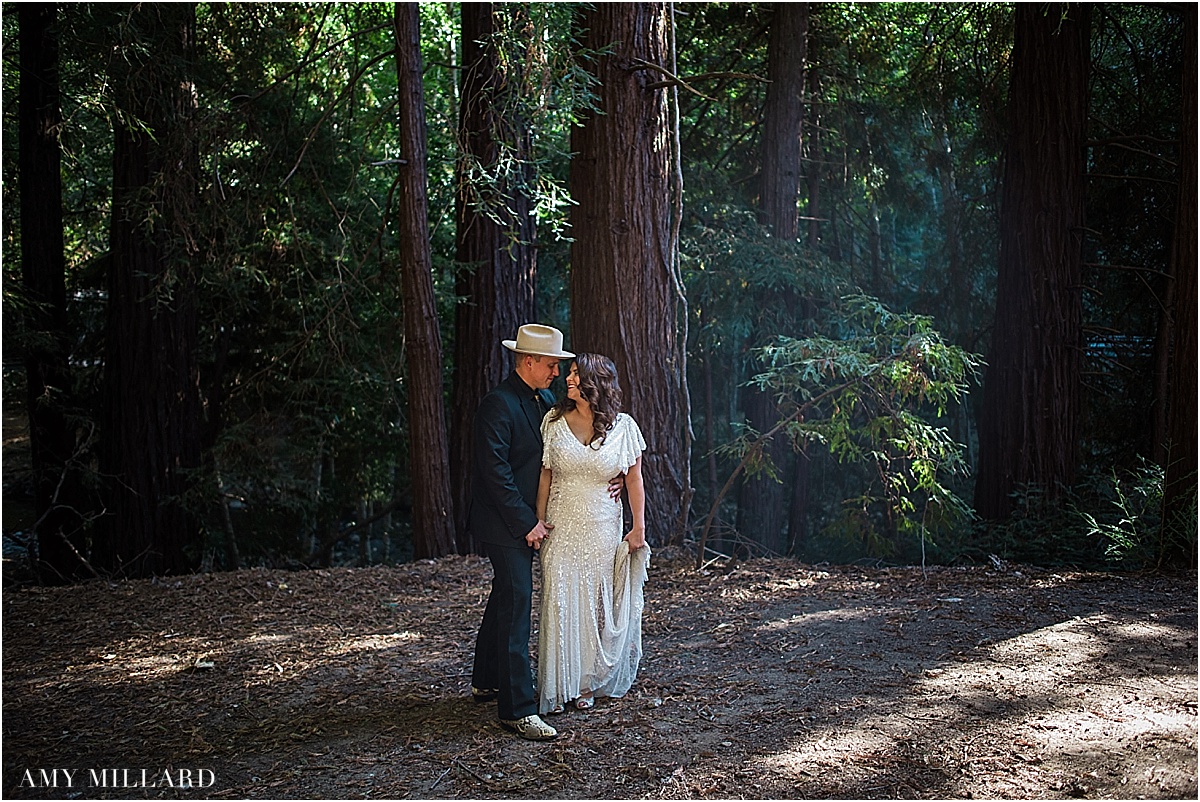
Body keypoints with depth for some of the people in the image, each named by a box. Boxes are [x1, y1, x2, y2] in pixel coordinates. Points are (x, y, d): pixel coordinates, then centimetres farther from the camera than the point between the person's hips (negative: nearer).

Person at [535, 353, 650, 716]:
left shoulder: (623, 426, -2)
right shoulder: (554, 421, 0)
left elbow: (634, 479, 2)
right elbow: (546, 474, 4)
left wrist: (639, 527, -2)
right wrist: (539, 519, 0)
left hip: (602, 529, 0)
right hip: (561, 527, 0)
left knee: (595, 605, 6)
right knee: (559, 602, -3)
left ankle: (587, 684, 18)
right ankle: (557, 687, 5)